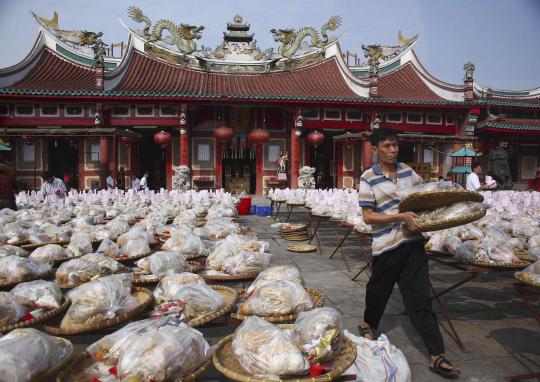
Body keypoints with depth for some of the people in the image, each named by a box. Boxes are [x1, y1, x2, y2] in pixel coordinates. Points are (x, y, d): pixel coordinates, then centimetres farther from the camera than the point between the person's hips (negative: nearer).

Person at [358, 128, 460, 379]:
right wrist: (401, 216, -22)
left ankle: (436, 355, 7)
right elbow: (368, 216, -13)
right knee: (379, 290, 16)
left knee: (420, 297, 3)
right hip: (386, 245, -4)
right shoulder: (369, 178, -9)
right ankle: (368, 324, 46)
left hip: (413, 242, 4)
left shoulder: (407, 171, 7)